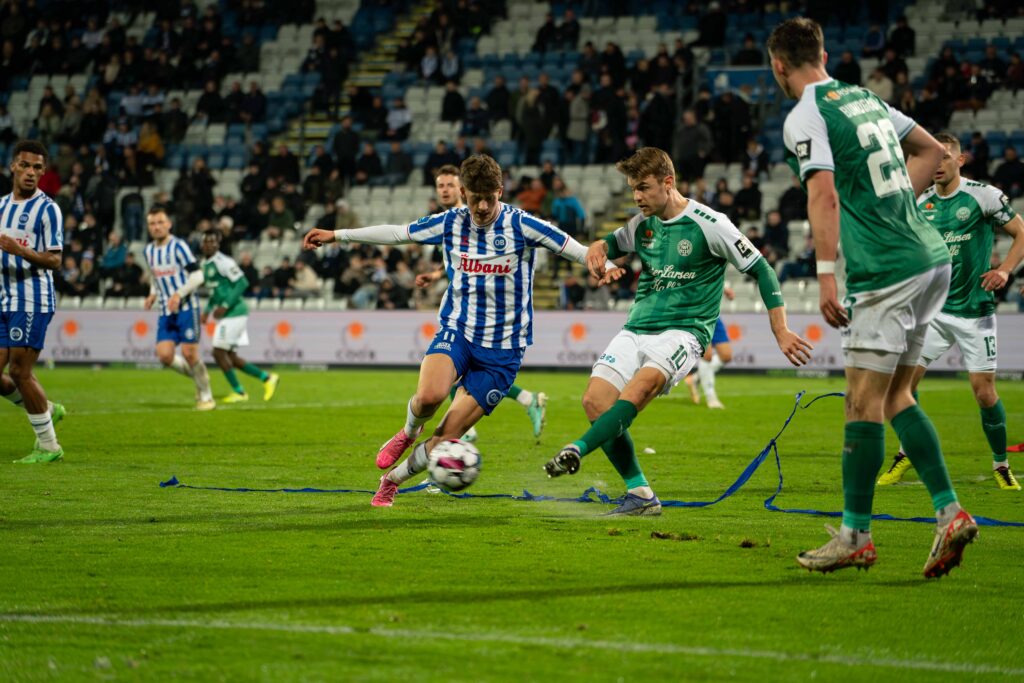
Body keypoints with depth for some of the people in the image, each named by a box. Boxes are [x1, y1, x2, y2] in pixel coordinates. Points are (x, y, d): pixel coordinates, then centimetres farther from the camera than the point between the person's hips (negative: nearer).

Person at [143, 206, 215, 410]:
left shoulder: (179, 246, -9)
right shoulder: (149, 250, 10)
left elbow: (197, 276, -13)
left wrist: (179, 294, -23)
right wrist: (153, 294, 8)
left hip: (186, 308, -6)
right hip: (166, 312, 6)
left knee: (189, 353, -9)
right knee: (164, 355, -8)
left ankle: (206, 396, 10)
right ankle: (198, 377, 17)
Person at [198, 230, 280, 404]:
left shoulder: (223, 262, -15)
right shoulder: (204, 264, 14)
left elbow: (242, 283, -20)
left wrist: (225, 306, -21)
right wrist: (208, 310, 17)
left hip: (234, 313, -9)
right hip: (226, 316, 9)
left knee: (219, 352, -6)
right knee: (230, 356, 10)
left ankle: (238, 392, 3)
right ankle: (266, 378, 17)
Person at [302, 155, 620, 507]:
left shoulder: (520, 225, -9)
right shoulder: (450, 223, 1)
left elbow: (572, 248, -15)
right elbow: (396, 233, 12)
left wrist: (603, 264, -35)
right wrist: (337, 235, 15)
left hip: (502, 348, -2)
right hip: (456, 330, 2)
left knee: (446, 439, -6)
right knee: (430, 395, -31)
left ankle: (392, 480, 21)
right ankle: (409, 432, 5)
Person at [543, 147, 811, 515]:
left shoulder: (709, 224, -7)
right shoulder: (642, 224, 10)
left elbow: (761, 270, -1)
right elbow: (613, 243, 31)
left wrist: (781, 331, -4)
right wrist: (597, 248, 4)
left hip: (683, 331, -6)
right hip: (636, 329, 6)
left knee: (643, 383, -35)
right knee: (594, 400, -13)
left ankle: (577, 450, -48)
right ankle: (640, 495, -7)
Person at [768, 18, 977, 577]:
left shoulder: (805, 118, -7)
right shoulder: (865, 98, 17)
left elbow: (824, 196, -19)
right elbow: (931, 150, 26)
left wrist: (825, 276, -22)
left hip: (885, 273, -8)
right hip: (932, 258, 8)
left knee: (864, 402, -3)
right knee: (895, 395, 13)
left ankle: (855, 536, 2)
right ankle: (949, 513, 5)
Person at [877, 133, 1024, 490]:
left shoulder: (983, 195, -8)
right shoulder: (921, 203, 5)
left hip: (975, 309, -4)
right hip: (932, 307, 4)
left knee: (984, 390, -6)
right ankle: (906, 454, 14)